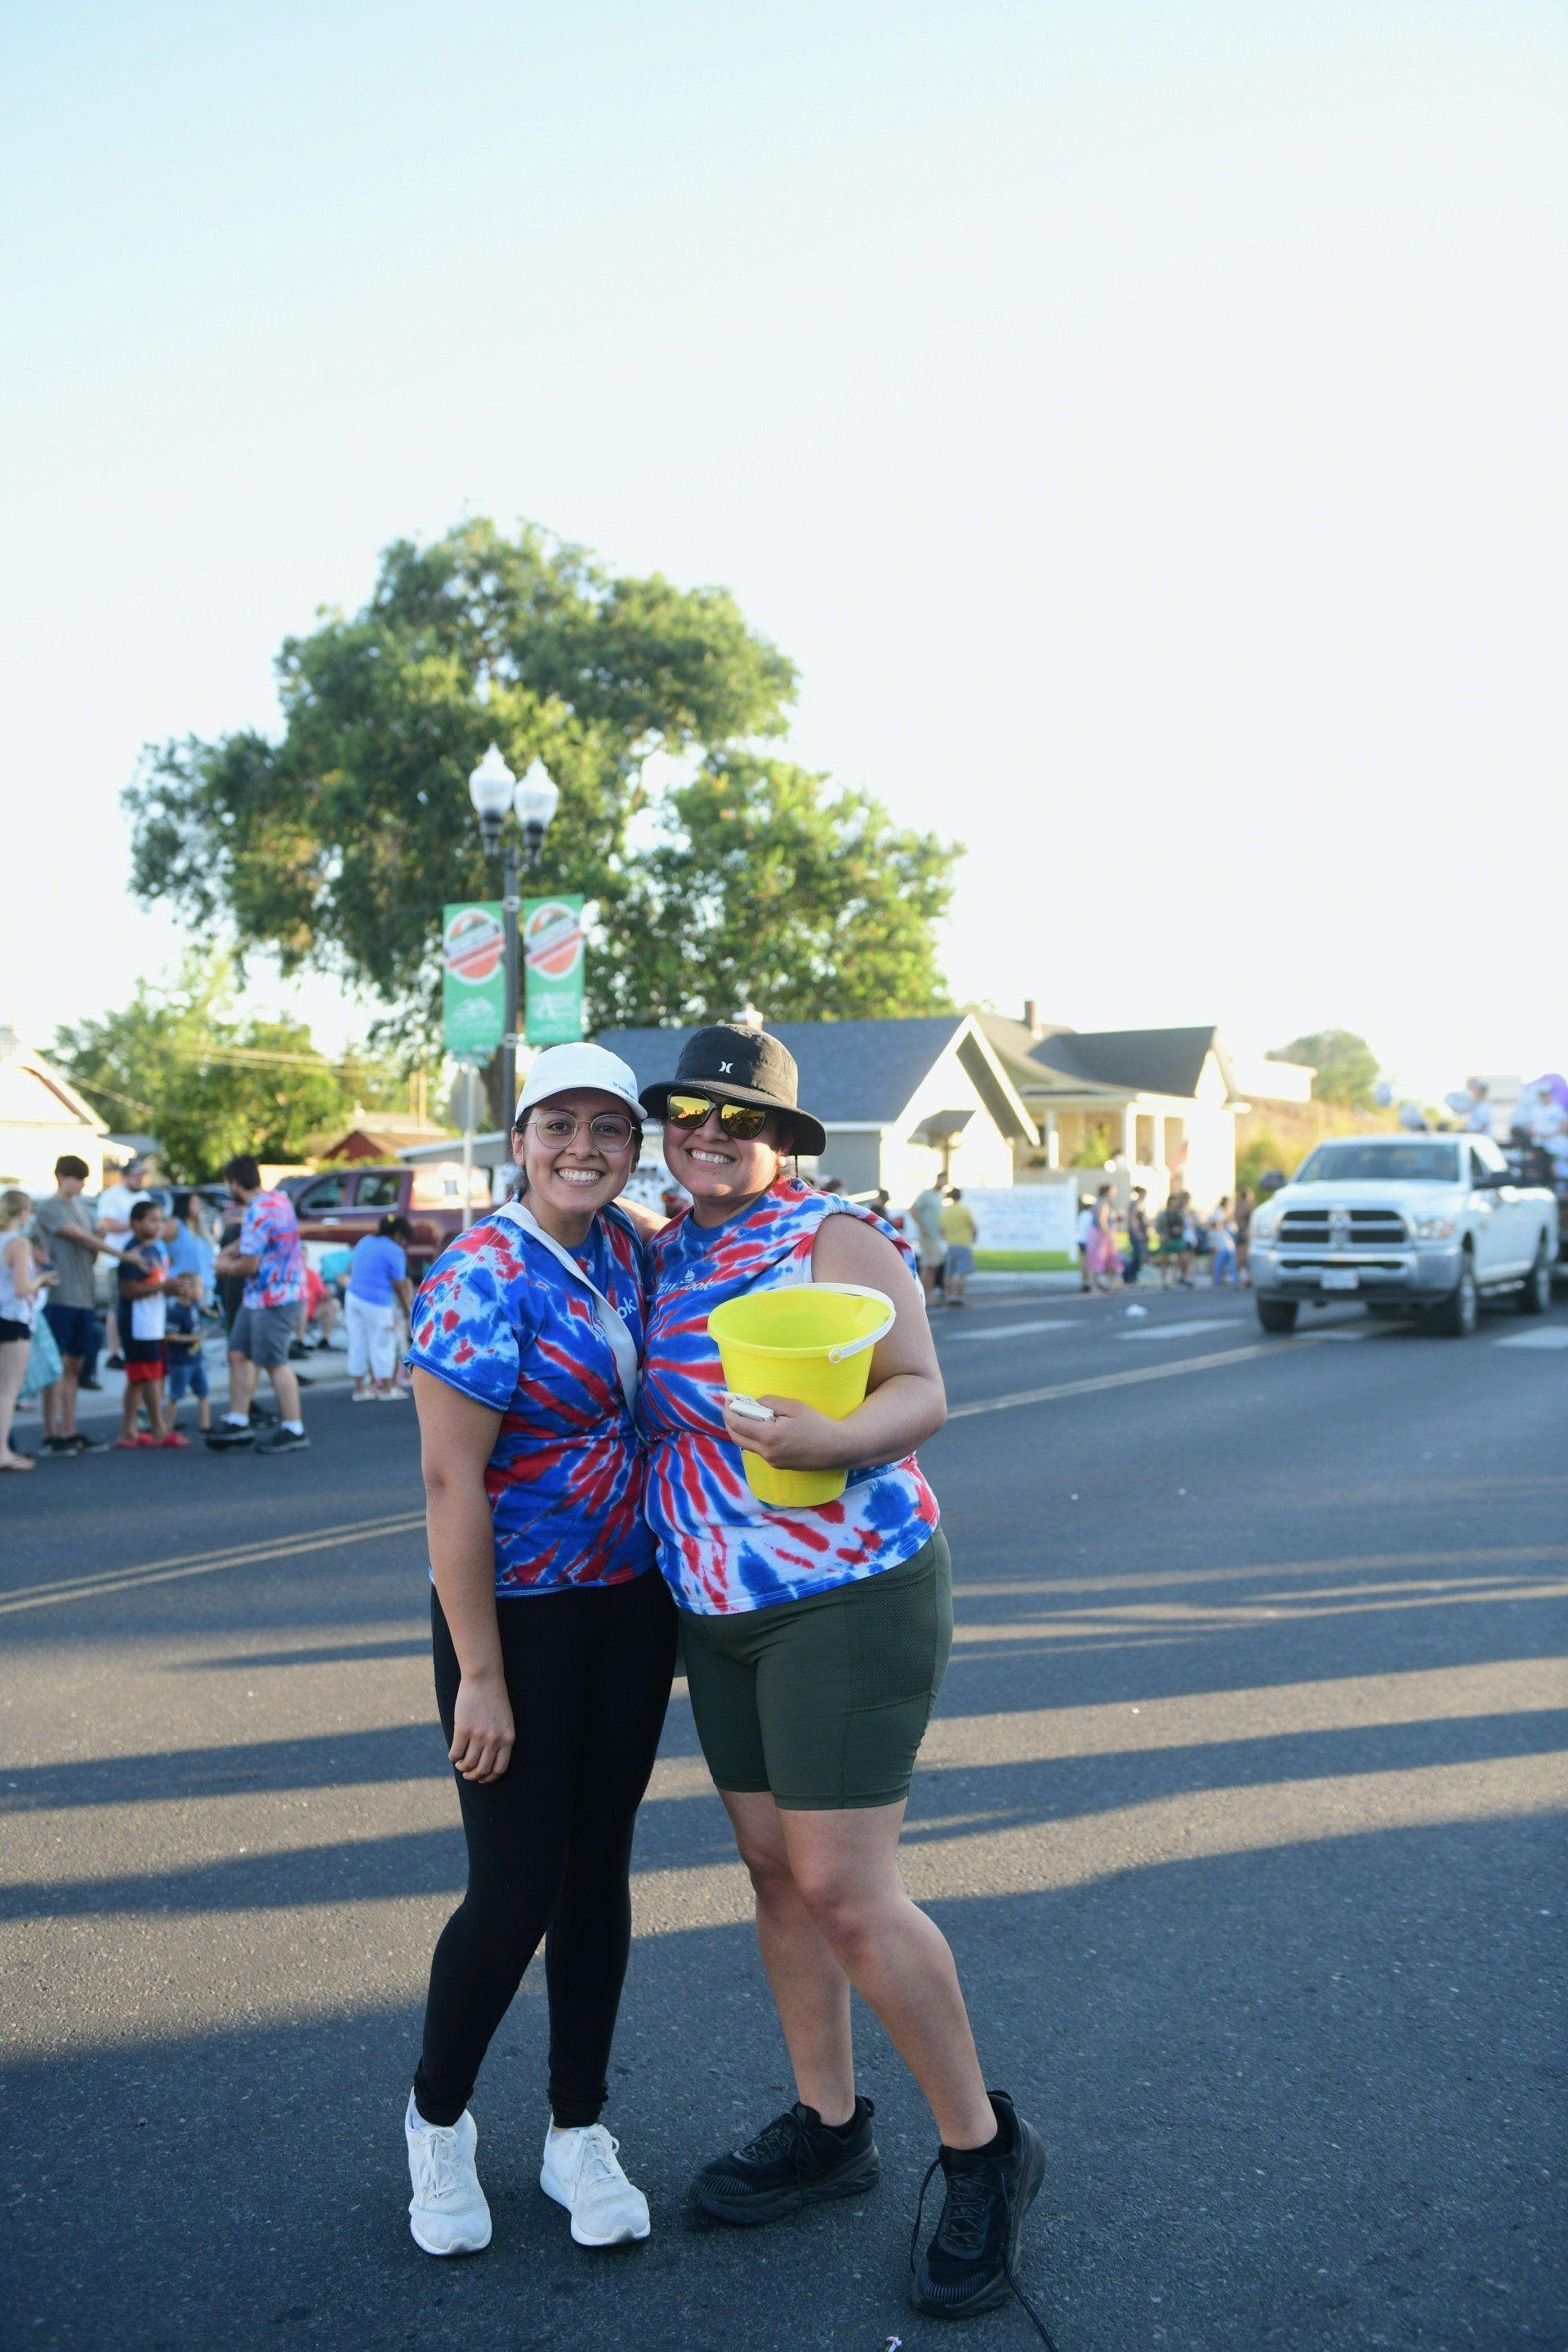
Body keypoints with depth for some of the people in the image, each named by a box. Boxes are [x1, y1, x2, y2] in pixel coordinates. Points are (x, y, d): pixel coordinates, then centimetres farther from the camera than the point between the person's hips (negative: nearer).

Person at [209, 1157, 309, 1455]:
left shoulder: (256, 1213, -21)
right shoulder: (280, 1199, 9)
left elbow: (250, 1264, -20)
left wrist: (226, 1267, 0)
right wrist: (231, 1250, 14)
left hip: (272, 1298, -10)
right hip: (258, 1296, 10)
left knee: (275, 1363, -5)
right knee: (239, 1354, 14)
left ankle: (293, 1430, 1)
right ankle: (238, 1422, 18)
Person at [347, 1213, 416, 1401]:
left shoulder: (364, 1241, 12)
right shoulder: (395, 1252, -10)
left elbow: (351, 1268, 18)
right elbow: (398, 1285, -8)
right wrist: (407, 1309, 3)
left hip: (353, 1296, 7)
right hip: (377, 1303, -7)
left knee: (358, 1342, 11)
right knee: (382, 1343, 6)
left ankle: (359, 1387, 16)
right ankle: (386, 1387, 16)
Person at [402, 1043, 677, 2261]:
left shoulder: (625, 1248, 3)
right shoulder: (484, 1278, -18)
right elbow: (451, 1480, -20)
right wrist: (480, 1674, -19)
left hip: (632, 1601, 6)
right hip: (515, 1612, -6)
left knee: (600, 1868, 13)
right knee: (518, 1887, 1)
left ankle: (578, 2134, 29)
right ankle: (438, 2119, 28)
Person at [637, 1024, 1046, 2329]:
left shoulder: (836, 1235, -11)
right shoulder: (667, 1255, 10)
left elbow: (922, 1391, -17)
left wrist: (834, 1436, -35)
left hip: (849, 1596, -7)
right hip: (718, 1611, 8)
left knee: (845, 1890, -7)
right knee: (775, 1868, 14)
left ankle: (984, 2149, 13)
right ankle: (829, 2127, 32)